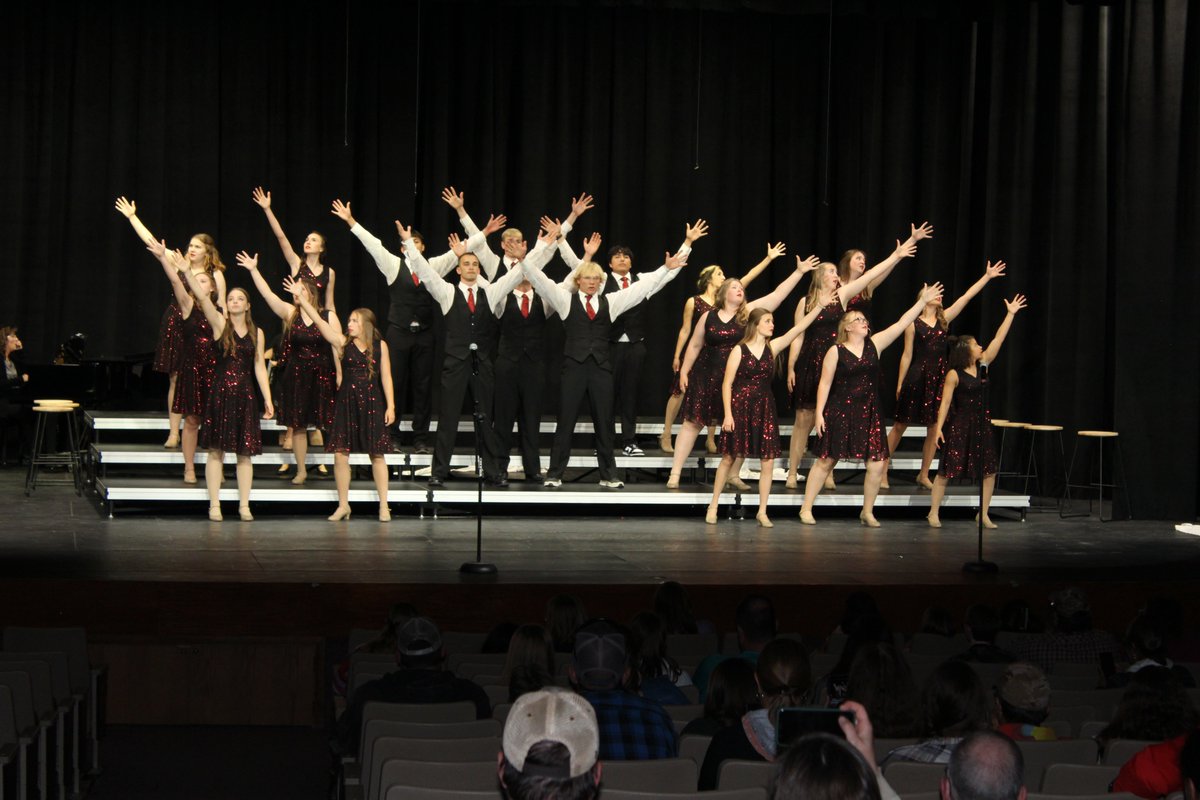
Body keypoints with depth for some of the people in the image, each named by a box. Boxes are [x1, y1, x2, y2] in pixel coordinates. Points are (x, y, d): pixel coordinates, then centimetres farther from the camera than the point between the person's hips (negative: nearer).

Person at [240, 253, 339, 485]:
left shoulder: (329, 316, -3)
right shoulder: (290, 313, 3)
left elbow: (336, 346, -5)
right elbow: (268, 294, -5)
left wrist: (339, 375, -10)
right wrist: (253, 270, -12)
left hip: (322, 376, -3)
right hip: (296, 376, 3)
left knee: (325, 423, -1)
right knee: (297, 425, 4)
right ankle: (301, 470, 12)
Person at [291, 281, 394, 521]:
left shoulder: (380, 346, 2)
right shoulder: (343, 343, 3)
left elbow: (386, 376, 3)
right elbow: (319, 321, -3)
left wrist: (390, 405, -2)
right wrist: (300, 298, -9)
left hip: (372, 403, -1)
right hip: (346, 402, 1)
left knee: (377, 455, 3)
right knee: (340, 454, -2)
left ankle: (384, 505, 10)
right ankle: (343, 505, 8)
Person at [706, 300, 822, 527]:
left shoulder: (772, 347, 6)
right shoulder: (739, 351, -5)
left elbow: (798, 328, 2)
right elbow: (727, 384, -6)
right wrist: (728, 414, -13)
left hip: (765, 409, 4)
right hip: (740, 408, -4)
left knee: (768, 461, -1)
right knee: (731, 457, 2)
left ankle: (762, 512, 7)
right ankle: (713, 505, 15)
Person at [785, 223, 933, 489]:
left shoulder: (843, 294, 5)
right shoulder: (806, 302, 3)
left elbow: (876, 272, -2)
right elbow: (798, 337, 4)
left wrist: (910, 241, -8)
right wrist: (791, 368, -2)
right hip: (809, 364, -2)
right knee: (804, 419, 0)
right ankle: (792, 473, 4)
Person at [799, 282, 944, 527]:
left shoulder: (874, 344, 5)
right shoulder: (836, 351, -4)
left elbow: (902, 323, 2)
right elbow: (825, 384, -4)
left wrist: (923, 301, -3)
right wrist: (819, 413, -9)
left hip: (868, 413, 4)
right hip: (840, 412, -4)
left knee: (877, 462, -2)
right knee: (826, 460, 1)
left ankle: (867, 512, 12)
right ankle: (806, 508, 10)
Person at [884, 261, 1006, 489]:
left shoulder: (944, 319, 10)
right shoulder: (913, 323, -1)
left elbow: (966, 297, 7)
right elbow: (907, 355, -1)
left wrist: (987, 277, 4)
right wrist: (900, 384, -1)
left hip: (939, 377, 5)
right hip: (917, 377, -5)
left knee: (934, 428, 5)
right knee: (900, 425, -1)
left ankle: (924, 475, 14)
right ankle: (882, 472, 4)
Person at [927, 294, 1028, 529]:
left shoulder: (983, 365, 5)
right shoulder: (954, 375, -11)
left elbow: (998, 340, 5)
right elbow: (945, 402, -12)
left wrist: (1011, 314, 3)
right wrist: (939, 427, -19)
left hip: (981, 424, 6)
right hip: (959, 426, -6)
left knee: (989, 470, 3)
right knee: (947, 470, -3)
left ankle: (983, 514, 12)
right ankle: (934, 513, 5)